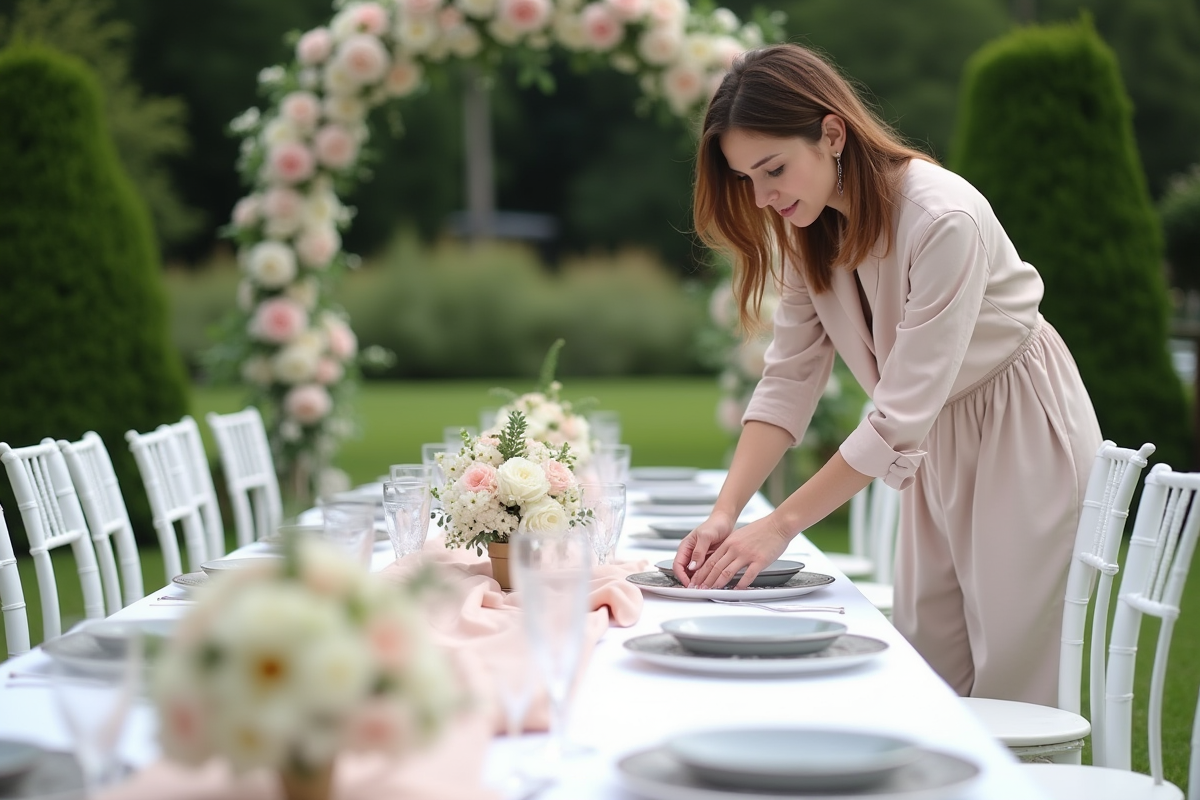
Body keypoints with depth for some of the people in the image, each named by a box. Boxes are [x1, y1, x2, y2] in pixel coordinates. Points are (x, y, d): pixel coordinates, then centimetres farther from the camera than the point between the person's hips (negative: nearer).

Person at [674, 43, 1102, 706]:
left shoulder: (944, 219, -30)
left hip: (1025, 435, -7)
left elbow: (902, 415, -30)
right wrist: (724, 513, -19)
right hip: (936, 447, 7)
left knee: (1006, 688, -5)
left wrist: (780, 525, -28)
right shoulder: (810, 230, -6)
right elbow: (790, 378, -7)